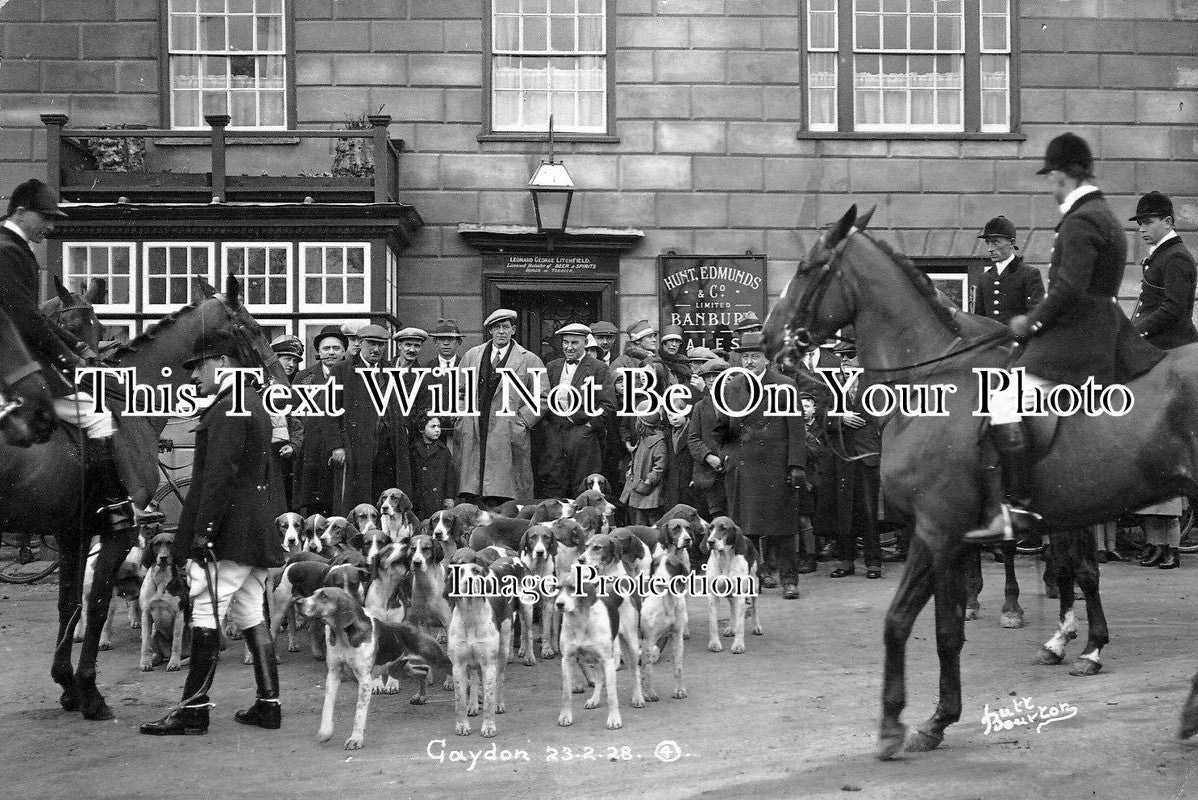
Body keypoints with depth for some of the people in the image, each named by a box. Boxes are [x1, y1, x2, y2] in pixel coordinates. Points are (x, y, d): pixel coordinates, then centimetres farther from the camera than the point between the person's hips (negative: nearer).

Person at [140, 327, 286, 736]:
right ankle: (268, 704, 13)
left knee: (206, 615, -8)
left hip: (229, 532, -10)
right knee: (251, 616, 12)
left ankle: (194, 709, -7)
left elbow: (220, 473, -20)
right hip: (259, 532, 10)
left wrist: (202, 530, -21)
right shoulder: (255, 405, 19)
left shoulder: (227, 410, -13)